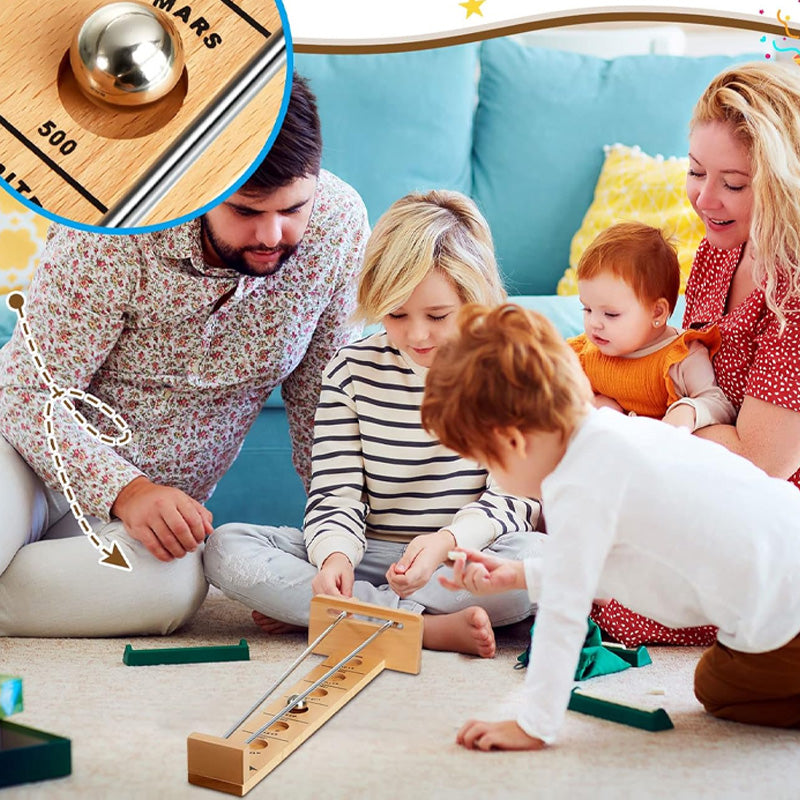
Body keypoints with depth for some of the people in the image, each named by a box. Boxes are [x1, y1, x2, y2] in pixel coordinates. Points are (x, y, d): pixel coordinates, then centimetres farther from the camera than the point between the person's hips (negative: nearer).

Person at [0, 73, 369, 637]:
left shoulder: (340, 222, -12)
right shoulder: (117, 224, -23)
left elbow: (318, 389, 0)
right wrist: (126, 491, -35)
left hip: (164, 502, 4)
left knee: (174, 587, -33)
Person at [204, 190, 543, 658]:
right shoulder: (354, 369, 1)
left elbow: (513, 499, -7)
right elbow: (336, 496, -2)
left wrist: (445, 542, -28)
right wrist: (335, 555, -26)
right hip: (369, 556, 2)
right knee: (226, 549, -20)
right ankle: (431, 627, -27)